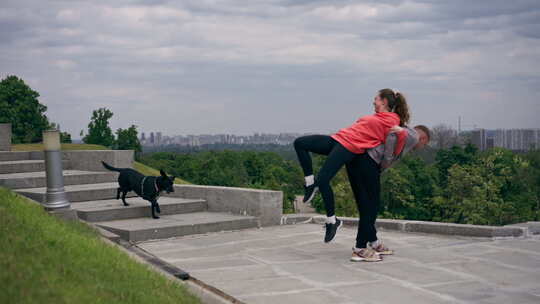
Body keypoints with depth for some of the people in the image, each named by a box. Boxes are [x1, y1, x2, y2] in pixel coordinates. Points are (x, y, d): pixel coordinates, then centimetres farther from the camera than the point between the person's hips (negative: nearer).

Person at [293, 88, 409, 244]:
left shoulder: (390, 120, -4)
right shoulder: (377, 116, 26)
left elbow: (401, 134, -14)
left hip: (348, 147, -10)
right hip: (337, 139, 10)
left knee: (322, 180, -21)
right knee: (299, 143, -2)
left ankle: (332, 221, -5)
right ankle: (310, 183, 3)